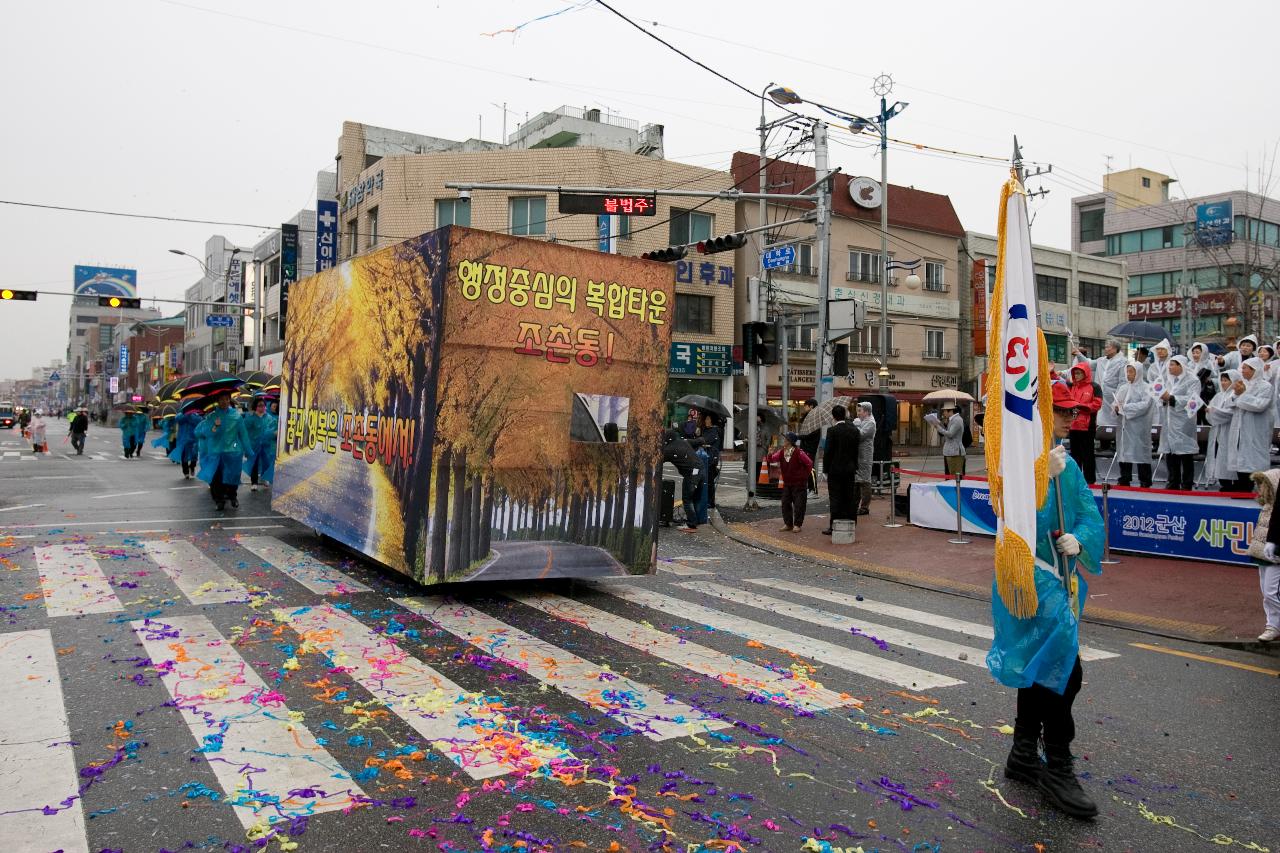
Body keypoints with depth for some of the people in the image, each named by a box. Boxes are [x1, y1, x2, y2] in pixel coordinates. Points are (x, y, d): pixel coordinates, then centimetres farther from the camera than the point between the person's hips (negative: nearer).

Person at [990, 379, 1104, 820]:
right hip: (1030, 575, -9)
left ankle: (1024, 756, 31)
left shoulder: (1069, 464, 12)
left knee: (1039, 666, 17)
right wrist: (1045, 474, -30)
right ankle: (1057, 769, -3)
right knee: (1063, 667, -15)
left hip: (1059, 577, 9)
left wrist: (1079, 538, -14)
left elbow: (1090, 512, 6)